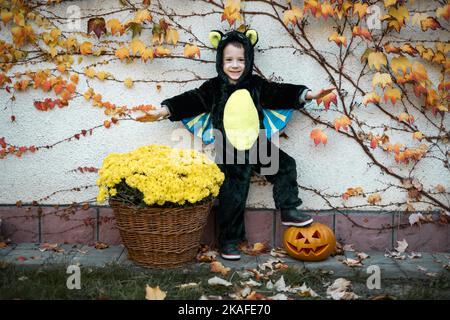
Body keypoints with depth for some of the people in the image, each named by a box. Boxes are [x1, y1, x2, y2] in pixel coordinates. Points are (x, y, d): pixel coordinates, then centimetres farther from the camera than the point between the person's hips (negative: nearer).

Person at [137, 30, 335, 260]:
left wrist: (310, 94, 2)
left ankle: (288, 211, 14)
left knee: (286, 166, -1)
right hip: (230, 154, -3)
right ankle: (228, 240, 13)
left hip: (257, 146, 3)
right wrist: (163, 111, -11)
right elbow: (190, 100, -3)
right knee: (233, 196, -1)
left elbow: (281, 94, 8)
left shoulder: (256, 85, 4)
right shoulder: (213, 88, -2)